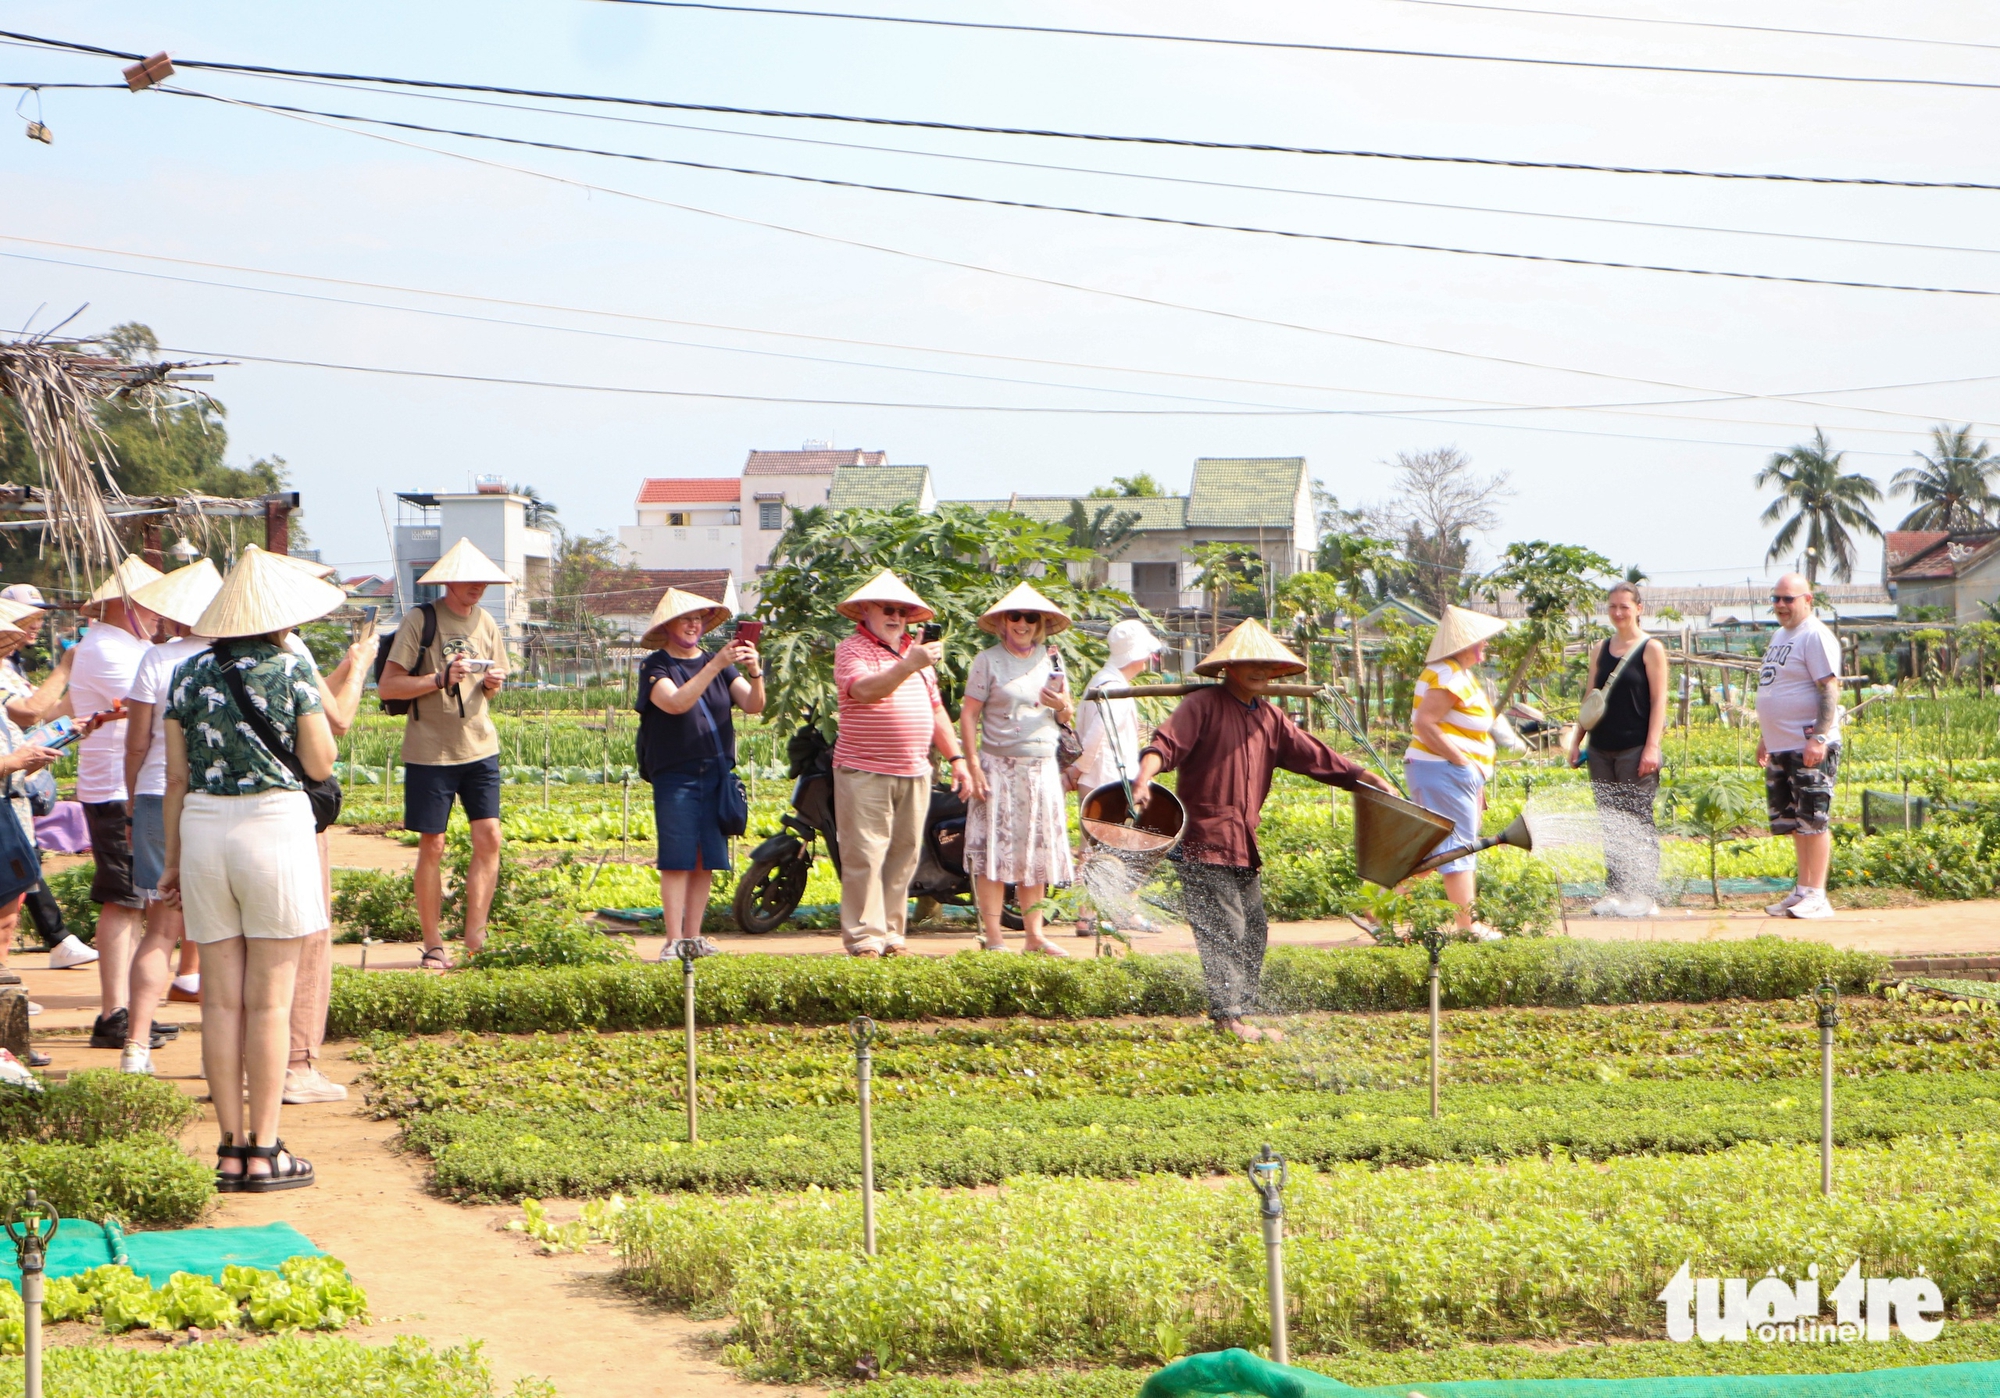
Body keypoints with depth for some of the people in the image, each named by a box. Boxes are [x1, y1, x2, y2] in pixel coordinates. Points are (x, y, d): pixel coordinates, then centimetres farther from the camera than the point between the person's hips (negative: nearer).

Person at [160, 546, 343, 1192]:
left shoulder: (190, 674, 6)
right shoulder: (292, 668, -5)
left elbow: (176, 776, 7)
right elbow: (320, 765, -3)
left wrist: (173, 858, 14)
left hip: (203, 826, 4)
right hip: (274, 824, -4)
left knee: (221, 1001, 7)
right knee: (269, 1002, 0)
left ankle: (230, 1149, 9)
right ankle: (265, 1151, 1)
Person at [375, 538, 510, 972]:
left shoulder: (484, 622, 10)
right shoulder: (420, 620, -8)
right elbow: (388, 686, -10)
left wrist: (493, 682, -3)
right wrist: (441, 679, -21)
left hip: (480, 746, 5)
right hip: (430, 751, -5)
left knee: (489, 838, -5)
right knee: (432, 846, 0)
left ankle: (474, 940, 2)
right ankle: (433, 947, 8)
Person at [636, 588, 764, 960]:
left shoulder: (720, 663, 12)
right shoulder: (655, 667, 0)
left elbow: (753, 706, 1)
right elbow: (676, 703, -19)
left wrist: (755, 674, -19)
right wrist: (714, 666, -26)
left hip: (717, 775, 4)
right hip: (675, 776, -4)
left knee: (705, 863, 5)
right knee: (676, 862, -7)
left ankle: (694, 937, 12)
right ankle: (674, 941, -7)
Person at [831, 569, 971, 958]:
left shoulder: (915, 651, 20)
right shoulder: (852, 650, -4)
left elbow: (936, 709, 25)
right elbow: (864, 689, -24)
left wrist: (957, 758, 18)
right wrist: (908, 665, -35)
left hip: (914, 774, 7)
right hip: (865, 774, -7)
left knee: (904, 857, 6)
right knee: (865, 857, -8)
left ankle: (891, 935, 13)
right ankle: (864, 940, -7)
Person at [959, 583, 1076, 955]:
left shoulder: (1049, 659, 12)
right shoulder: (988, 660, -1)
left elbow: (1067, 716, 19)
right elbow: (968, 713, -6)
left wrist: (1062, 706, -6)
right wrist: (973, 765, -14)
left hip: (1042, 768, 5)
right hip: (999, 767, -5)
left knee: (1037, 855, 7)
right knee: (993, 854, -7)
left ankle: (1035, 936, 13)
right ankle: (993, 939, -5)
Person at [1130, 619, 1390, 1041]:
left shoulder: (1269, 718, 16)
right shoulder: (1203, 706, -6)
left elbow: (1316, 757, 15)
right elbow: (1167, 743, -18)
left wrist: (1370, 781, 9)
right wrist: (1144, 776, -37)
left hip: (1244, 845, 8)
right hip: (1204, 842, -8)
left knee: (1253, 932, 9)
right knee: (1223, 931, -8)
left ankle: (1242, 1013, 15)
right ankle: (1227, 1017, -5)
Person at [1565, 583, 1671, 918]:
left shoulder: (1651, 650, -3)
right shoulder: (1600, 650, 13)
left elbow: (1659, 701, -7)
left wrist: (1652, 746, -14)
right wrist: (1577, 740, 12)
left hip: (1635, 749, -6)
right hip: (1602, 748, 6)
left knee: (1637, 823, -5)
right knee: (1610, 824, 7)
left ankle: (1645, 896, -1)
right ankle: (1615, 892, 12)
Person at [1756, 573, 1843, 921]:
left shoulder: (1815, 636, -11)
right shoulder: (1780, 636, 19)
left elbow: (1830, 690, -18)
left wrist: (1819, 738, -25)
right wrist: (1765, 738, 26)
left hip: (1810, 749, -9)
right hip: (1780, 749, 10)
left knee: (1814, 821, -7)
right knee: (1794, 824, 12)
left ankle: (1816, 896, -6)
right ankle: (1803, 890, 19)